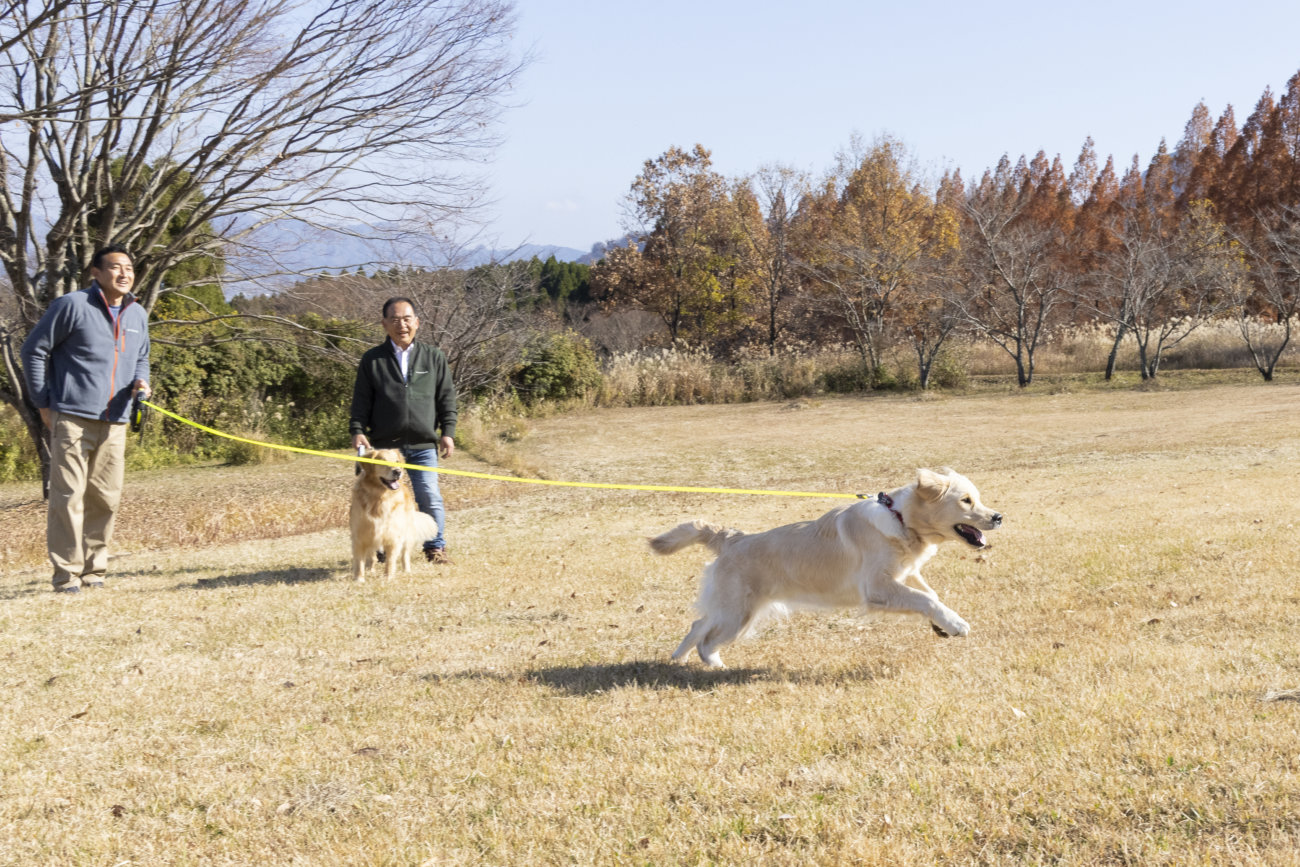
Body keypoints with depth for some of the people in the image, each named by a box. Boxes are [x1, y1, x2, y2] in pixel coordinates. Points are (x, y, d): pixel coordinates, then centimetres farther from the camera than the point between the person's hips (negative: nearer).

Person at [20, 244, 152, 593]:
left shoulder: (138, 315, 13)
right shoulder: (72, 306, -6)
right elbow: (33, 350, -2)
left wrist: (140, 382, 5)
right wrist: (43, 404, -3)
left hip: (114, 424, 6)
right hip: (72, 418, -6)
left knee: (106, 498, 8)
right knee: (68, 497, -6)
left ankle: (94, 569, 20)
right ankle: (67, 574, 0)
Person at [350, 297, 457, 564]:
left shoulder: (433, 356, 10)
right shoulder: (372, 360, 8)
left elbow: (446, 397, 11)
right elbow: (361, 401, 8)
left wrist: (447, 432, 3)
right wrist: (357, 430, -5)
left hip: (423, 444, 0)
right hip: (384, 445, 0)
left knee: (430, 498, -8)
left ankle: (435, 547, 6)